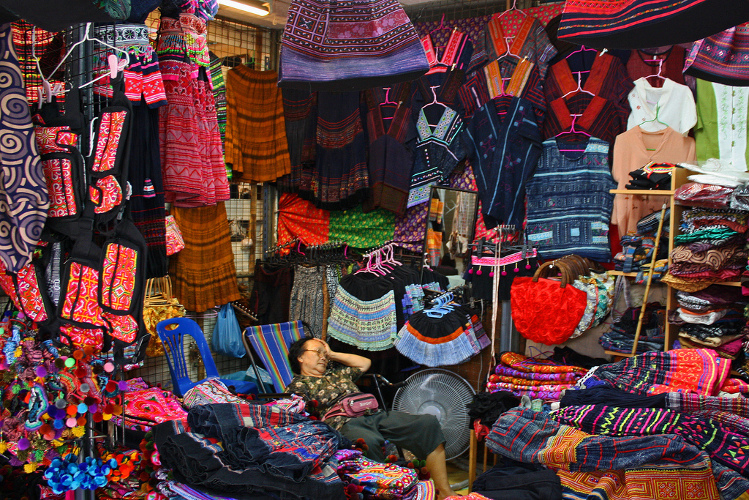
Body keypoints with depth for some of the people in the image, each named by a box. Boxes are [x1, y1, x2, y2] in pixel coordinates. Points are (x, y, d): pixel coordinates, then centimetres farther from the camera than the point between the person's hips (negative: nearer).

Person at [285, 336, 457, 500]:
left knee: (429, 422, -12)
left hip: (375, 414, 6)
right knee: (369, 441, -44)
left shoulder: (336, 371, 33)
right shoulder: (298, 386, 13)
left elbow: (365, 363, 39)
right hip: (345, 424, -6)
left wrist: (332, 354, 35)